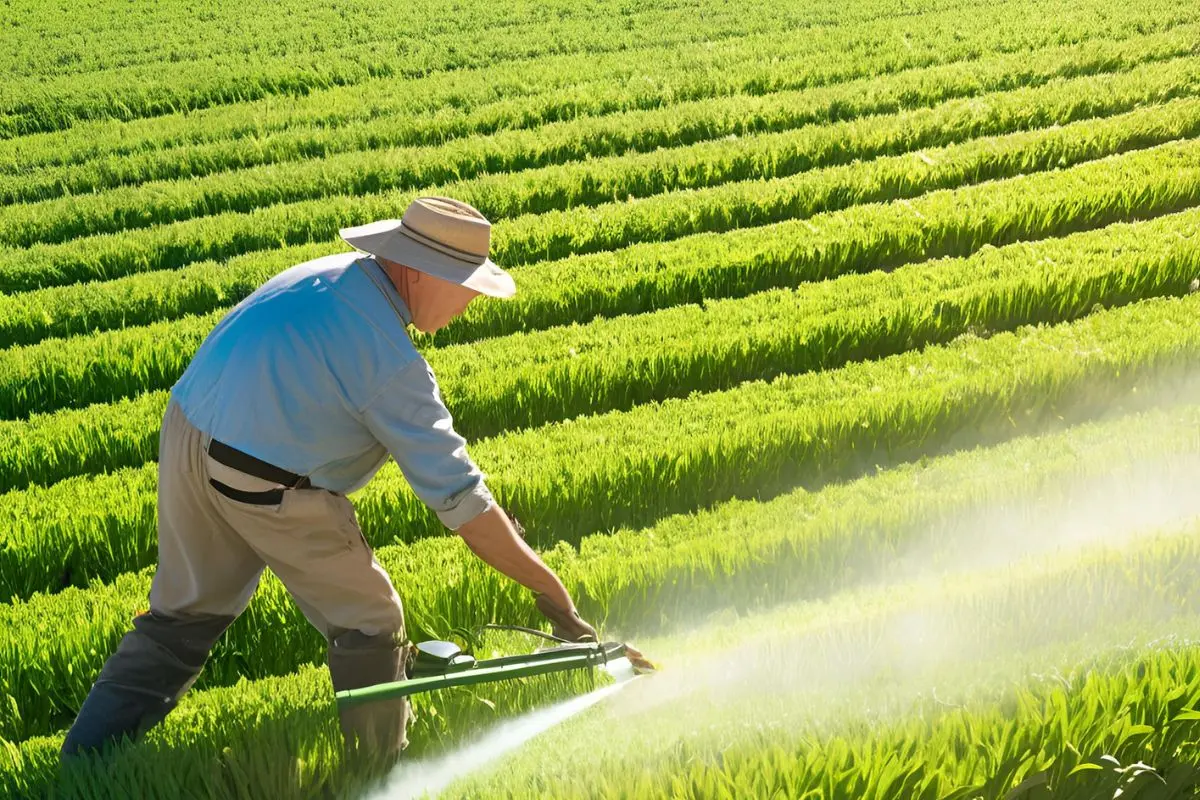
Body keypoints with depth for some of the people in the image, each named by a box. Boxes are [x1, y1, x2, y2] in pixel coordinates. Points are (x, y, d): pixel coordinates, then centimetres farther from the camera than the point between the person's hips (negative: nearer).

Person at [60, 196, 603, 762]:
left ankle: (83, 759, 23)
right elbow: (456, 495, -14)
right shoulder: (389, 357, -16)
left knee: (182, 618, 22)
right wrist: (548, 588, -7)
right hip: (265, 489, -8)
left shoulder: (325, 275, 9)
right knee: (369, 627, 8)